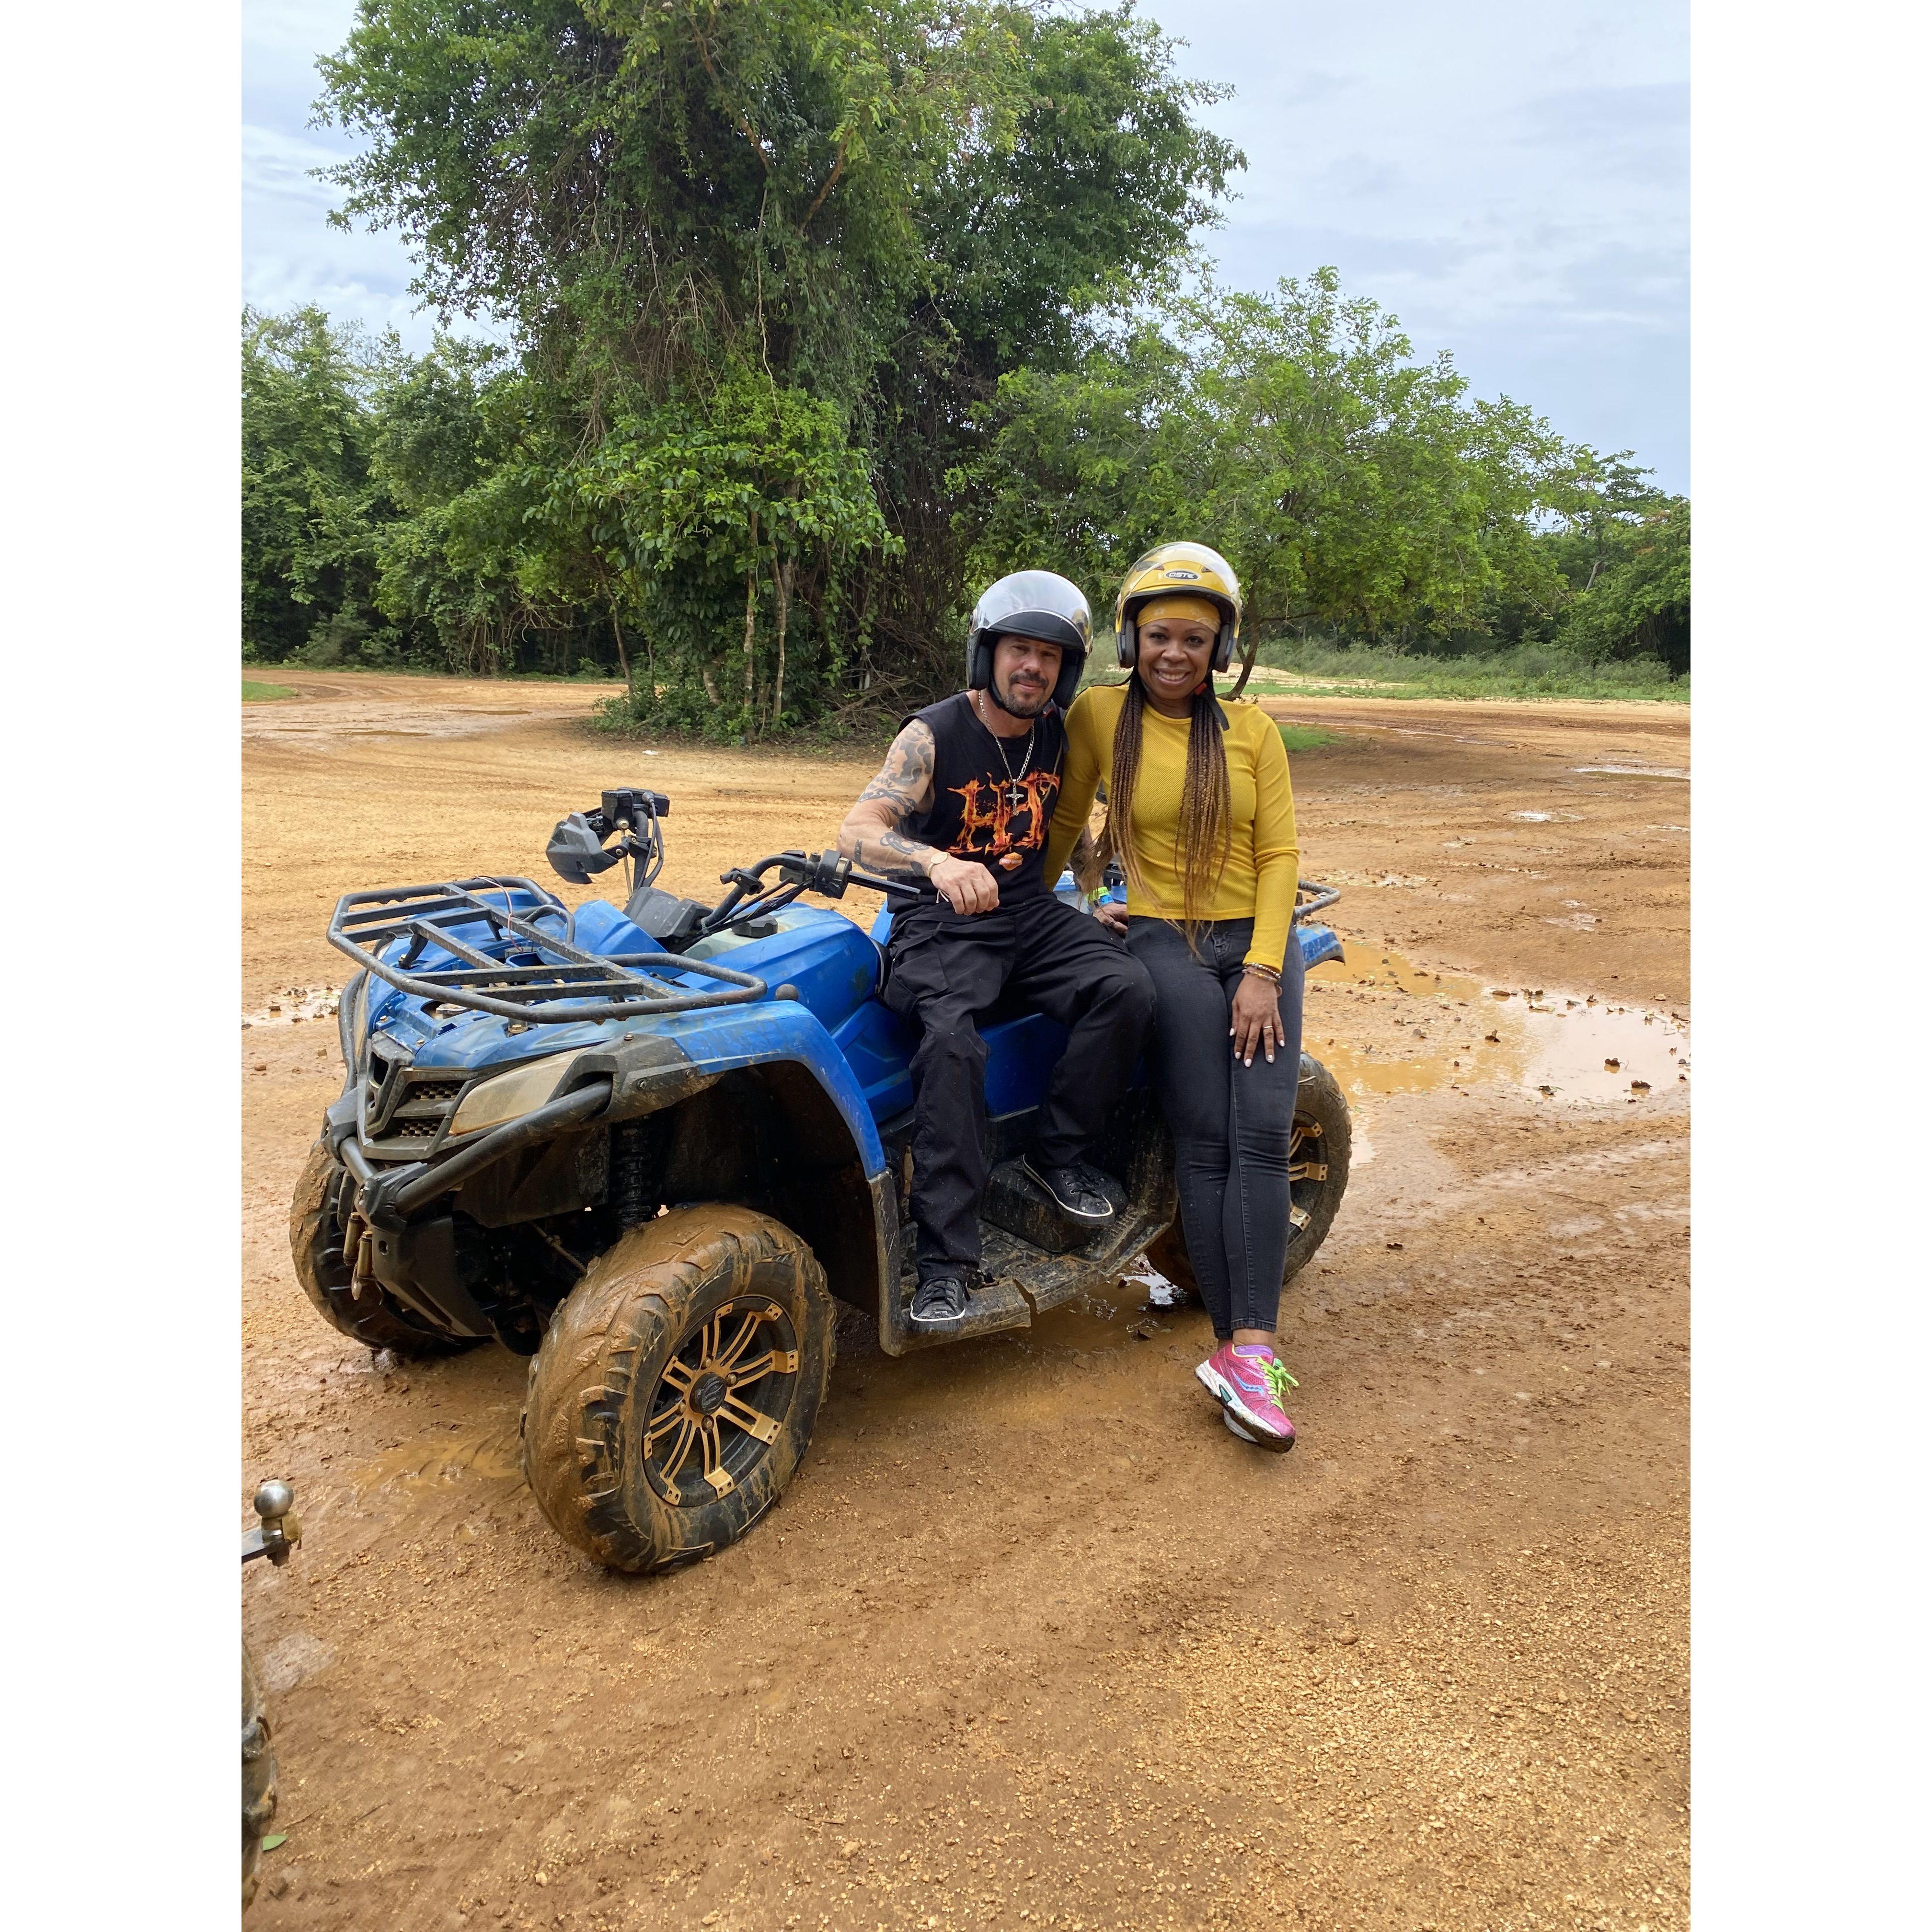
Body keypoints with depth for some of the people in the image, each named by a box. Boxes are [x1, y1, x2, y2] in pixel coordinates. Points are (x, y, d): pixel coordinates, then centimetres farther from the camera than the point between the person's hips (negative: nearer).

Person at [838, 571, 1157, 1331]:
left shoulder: (1061, 736, 8)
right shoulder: (933, 734, -7)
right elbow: (857, 829, -20)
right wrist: (937, 861, -40)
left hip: (1031, 913, 5)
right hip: (943, 925, -4)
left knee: (1127, 990, -24)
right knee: (951, 1042, -34)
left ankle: (1058, 1153, -6)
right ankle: (945, 1256, -28)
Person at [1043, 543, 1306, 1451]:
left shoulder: (1252, 729, 6)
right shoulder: (1099, 714, 2)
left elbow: (1279, 854, 2)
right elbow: (1063, 820, 13)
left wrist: (1263, 972, -7)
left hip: (1260, 942, 2)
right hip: (1167, 943, -2)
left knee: (1262, 1137, -12)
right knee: (1205, 1146, -10)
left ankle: (1248, 1354, -14)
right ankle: (1238, 1349, -6)